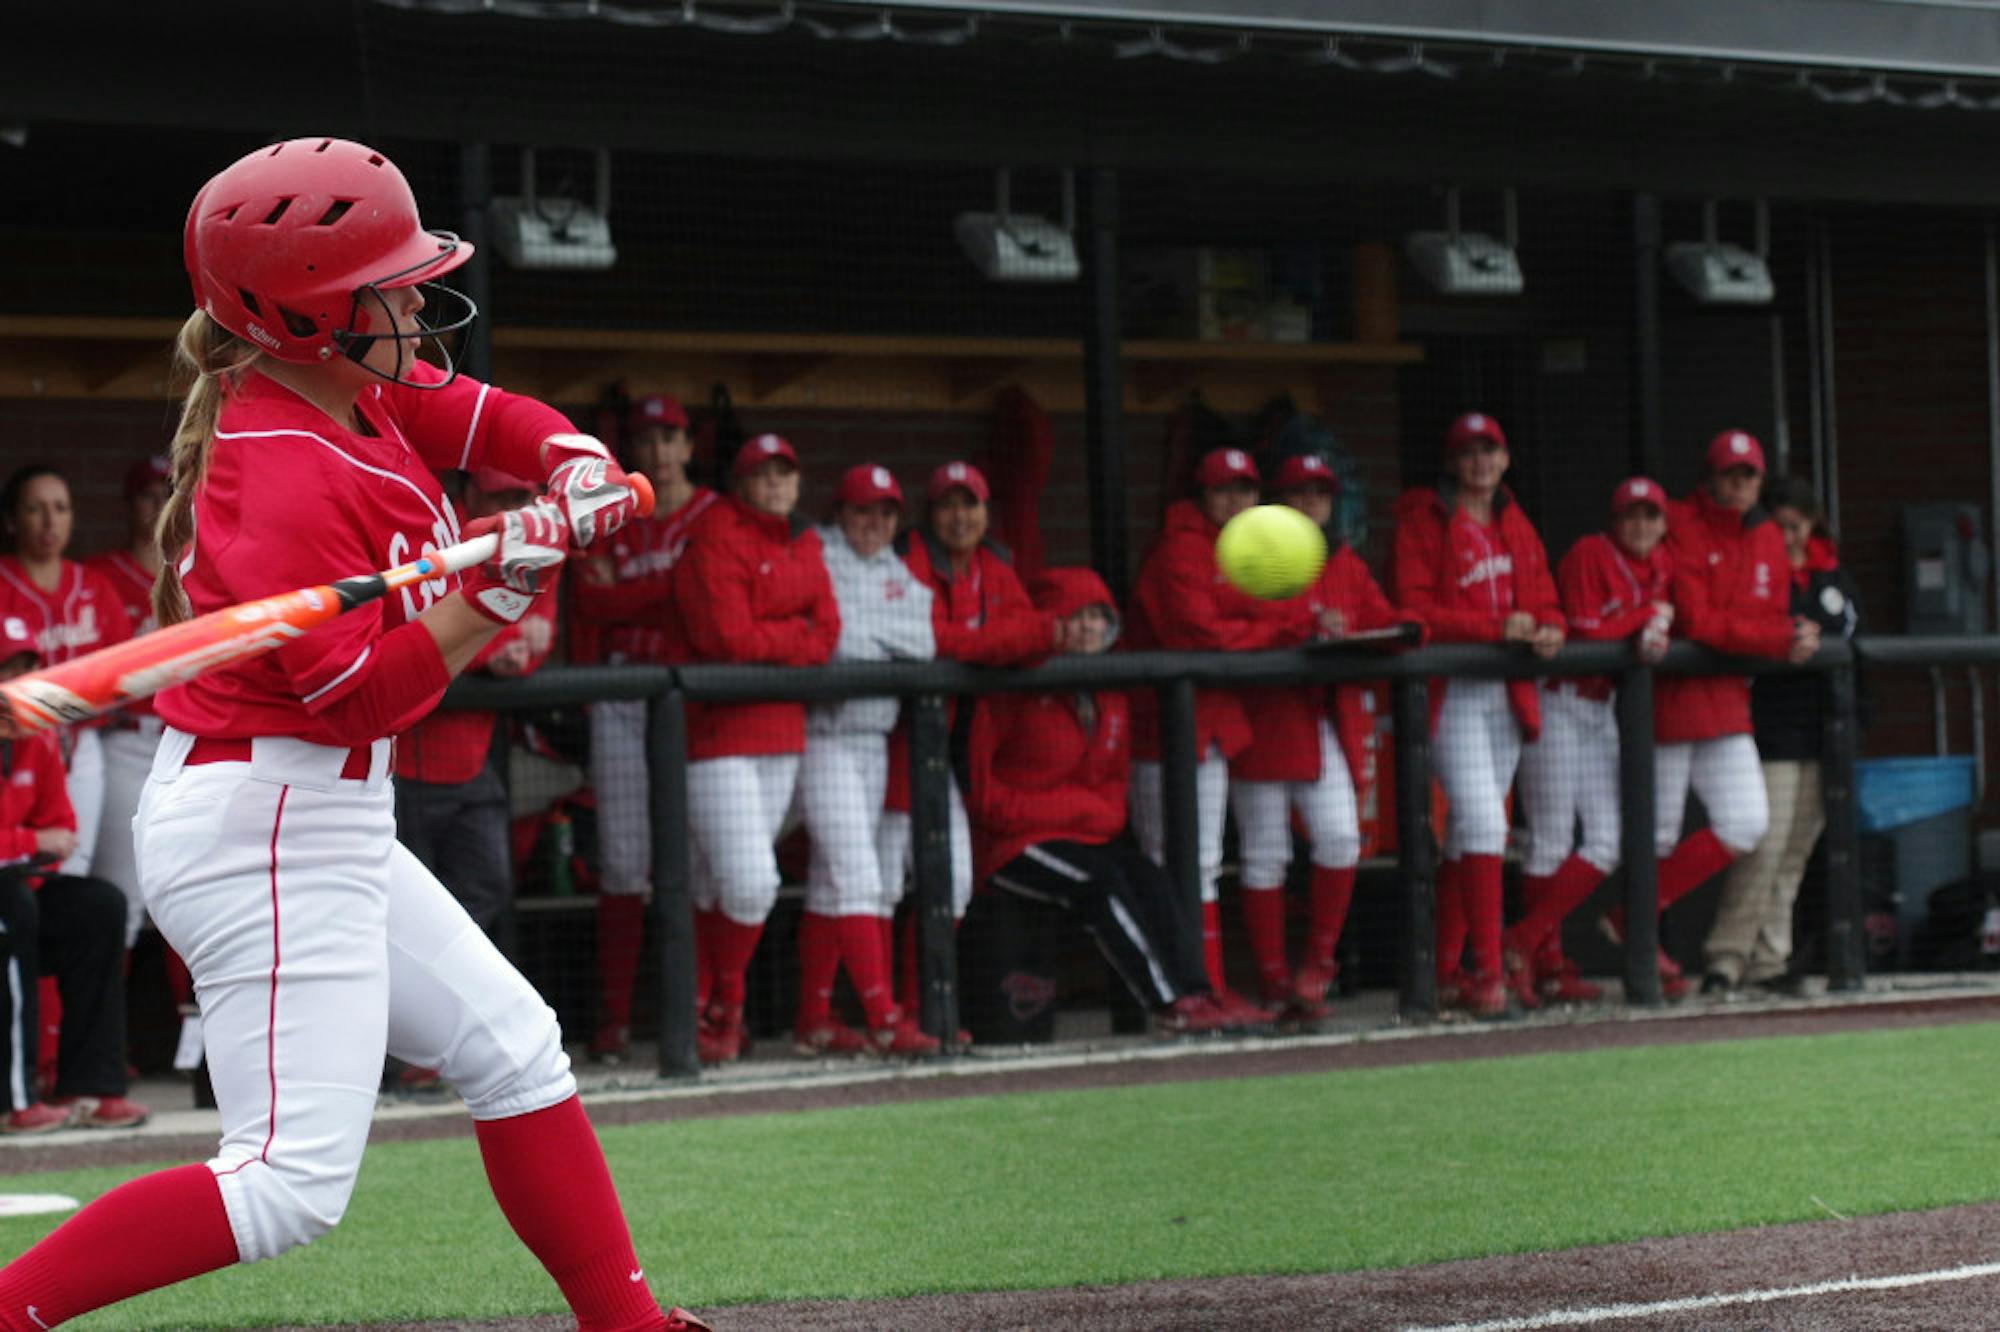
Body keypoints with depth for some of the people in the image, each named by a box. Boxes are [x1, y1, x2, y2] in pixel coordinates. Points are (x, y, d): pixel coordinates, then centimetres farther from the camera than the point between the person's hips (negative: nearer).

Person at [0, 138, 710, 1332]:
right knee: (297, 1180, -14)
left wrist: (578, 466, -4)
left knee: (515, 1048, 17)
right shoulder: (291, 485, -23)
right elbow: (369, 694, -21)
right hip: (270, 831, -11)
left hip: (329, 826, 11)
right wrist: (501, 590, -25)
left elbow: (501, 421, 17)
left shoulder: (354, 385, 4)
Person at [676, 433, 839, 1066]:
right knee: (748, 883, -13)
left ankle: (707, 1014, 17)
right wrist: (796, 633, -4)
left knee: (720, 890, 9)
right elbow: (729, 636, -18)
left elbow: (826, 634, 6)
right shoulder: (716, 543, -10)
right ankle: (724, 1008, 5)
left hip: (782, 731, 7)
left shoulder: (804, 546, 15)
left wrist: (769, 644, -10)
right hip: (718, 730, -7)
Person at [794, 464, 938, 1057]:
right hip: (823, 735, -7)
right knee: (853, 876, -12)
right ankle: (883, 1018, -16)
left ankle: (813, 1020, 15)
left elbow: (923, 643, 2)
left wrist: (867, 636, -7)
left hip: (875, 738, 7)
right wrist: (891, 646, -7)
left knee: (832, 883, 10)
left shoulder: (902, 575, 14)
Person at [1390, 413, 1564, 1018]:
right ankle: (1487, 973, -17)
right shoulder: (1424, 520, -4)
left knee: (1468, 834, 10)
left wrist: (1547, 630, -7)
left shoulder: (1516, 526, 17)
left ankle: (1446, 971, 16)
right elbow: (1412, 609, -12)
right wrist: (1497, 628, -19)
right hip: (1451, 691, -7)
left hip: (1508, 692, 7)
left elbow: (1543, 600, 18)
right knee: (1483, 824, -16)